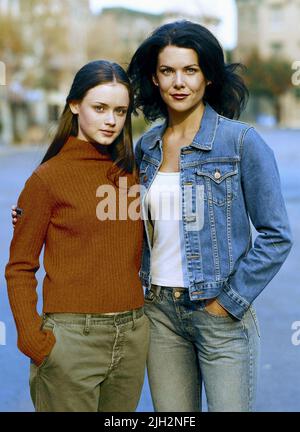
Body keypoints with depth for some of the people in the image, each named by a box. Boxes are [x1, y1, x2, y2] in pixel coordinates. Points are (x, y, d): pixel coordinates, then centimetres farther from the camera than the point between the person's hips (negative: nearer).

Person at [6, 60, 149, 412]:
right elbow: (19, 268, -4)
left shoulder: (130, 171, 8)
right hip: (73, 335, -5)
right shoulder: (48, 178, -6)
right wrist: (34, 341, -11)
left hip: (133, 335, 5)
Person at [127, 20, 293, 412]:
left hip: (220, 311, -4)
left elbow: (275, 236, -8)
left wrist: (230, 299, -10)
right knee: (171, 414, 13)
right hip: (159, 309, 5)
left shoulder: (241, 141, -8)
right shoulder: (147, 147, 6)